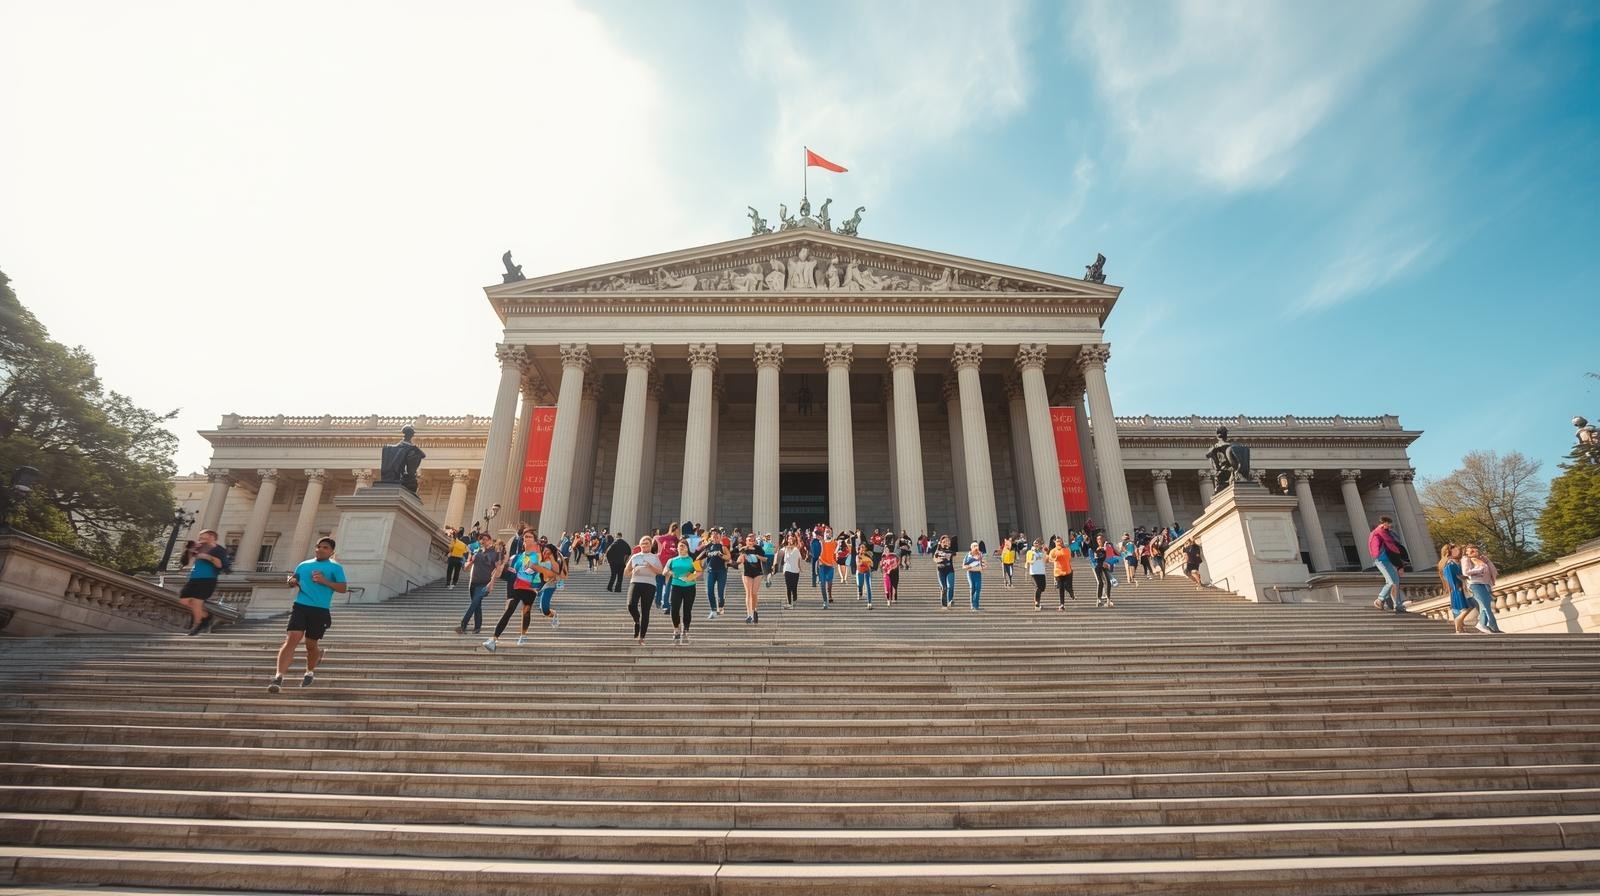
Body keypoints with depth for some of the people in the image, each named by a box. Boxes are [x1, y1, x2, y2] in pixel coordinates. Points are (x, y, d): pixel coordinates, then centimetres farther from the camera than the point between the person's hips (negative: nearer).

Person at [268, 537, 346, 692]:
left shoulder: (335, 568, 4)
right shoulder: (303, 565, 15)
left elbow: (343, 588, -2)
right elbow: (292, 581, 24)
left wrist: (324, 581, -14)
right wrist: (292, 581, 1)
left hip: (320, 610, -2)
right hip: (300, 606, 2)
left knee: (311, 644, 9)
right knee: (291, 640, -14)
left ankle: (310, 672, 34)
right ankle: (278, 678, -16)